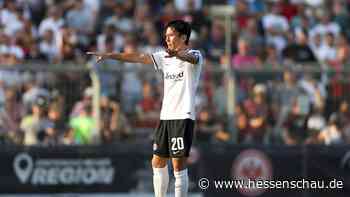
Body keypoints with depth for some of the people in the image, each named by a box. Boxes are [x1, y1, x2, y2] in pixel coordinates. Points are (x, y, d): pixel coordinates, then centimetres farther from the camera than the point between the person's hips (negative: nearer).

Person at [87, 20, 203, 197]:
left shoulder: (194, 55, -5)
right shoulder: (165, 57, 15)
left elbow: (191, 59, -28)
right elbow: (139, 57, 10)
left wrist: (178, 54, -51)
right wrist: (109, 55, 2)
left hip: (183, 117, -7)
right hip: (165, 116, 7)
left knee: (178, 165, -10)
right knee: (157, 162, 9)